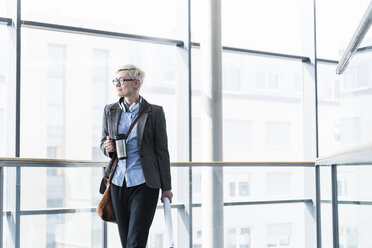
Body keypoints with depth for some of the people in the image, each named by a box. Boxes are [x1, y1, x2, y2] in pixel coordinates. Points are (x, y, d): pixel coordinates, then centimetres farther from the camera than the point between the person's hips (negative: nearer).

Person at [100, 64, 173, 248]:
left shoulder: (154, 112, -2)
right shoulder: (110, 110, 9)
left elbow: (162, 151, 0)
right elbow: (103, 141, 20)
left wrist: (166, 188, 1)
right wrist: (108, 148, -6)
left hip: (144, 184, -4)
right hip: (118, 183, 5)